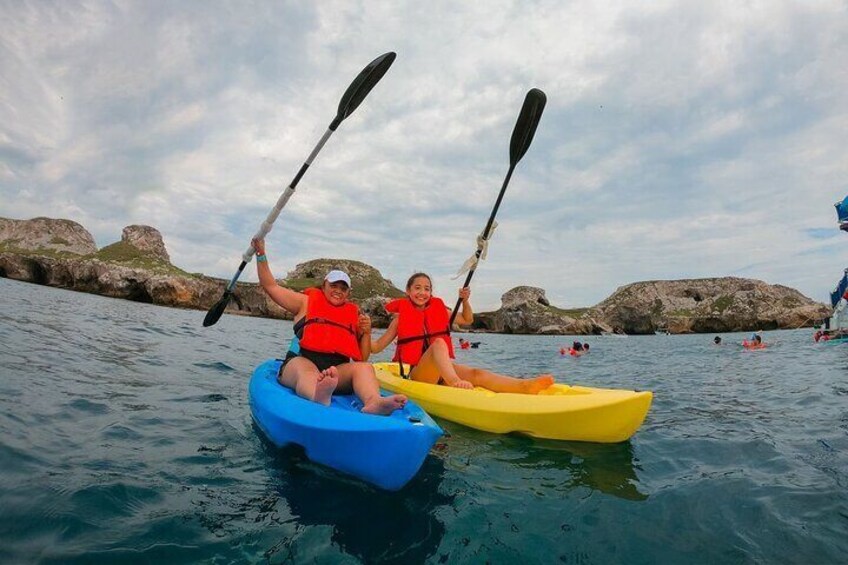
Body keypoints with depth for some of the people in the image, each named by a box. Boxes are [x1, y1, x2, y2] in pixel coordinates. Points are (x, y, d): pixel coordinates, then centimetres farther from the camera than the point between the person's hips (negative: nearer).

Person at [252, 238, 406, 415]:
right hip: (301, 361, -2)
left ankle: (373, 401, -59)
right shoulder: (307, 302, 20)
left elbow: (362, 358, 21)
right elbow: (270, 286, 16)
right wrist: (261, 254, 10)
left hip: (337, 371, 2)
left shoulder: (354, 315, 24)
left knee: (365, 368, -27)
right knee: (306, 371, -37)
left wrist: (366, 333, 5)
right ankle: (318, 398, -71)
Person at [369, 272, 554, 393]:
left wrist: (465, 300, 10)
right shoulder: (401, 316, 7)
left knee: (475, 373, -25)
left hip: (443, 368, 4)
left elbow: (467, 320, 28)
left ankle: (525, 385, -50)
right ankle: (454, 382, -62)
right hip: (416, 373, -3)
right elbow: (376, 346, 6)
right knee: (438, 343, -32)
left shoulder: (439, 309, 17)